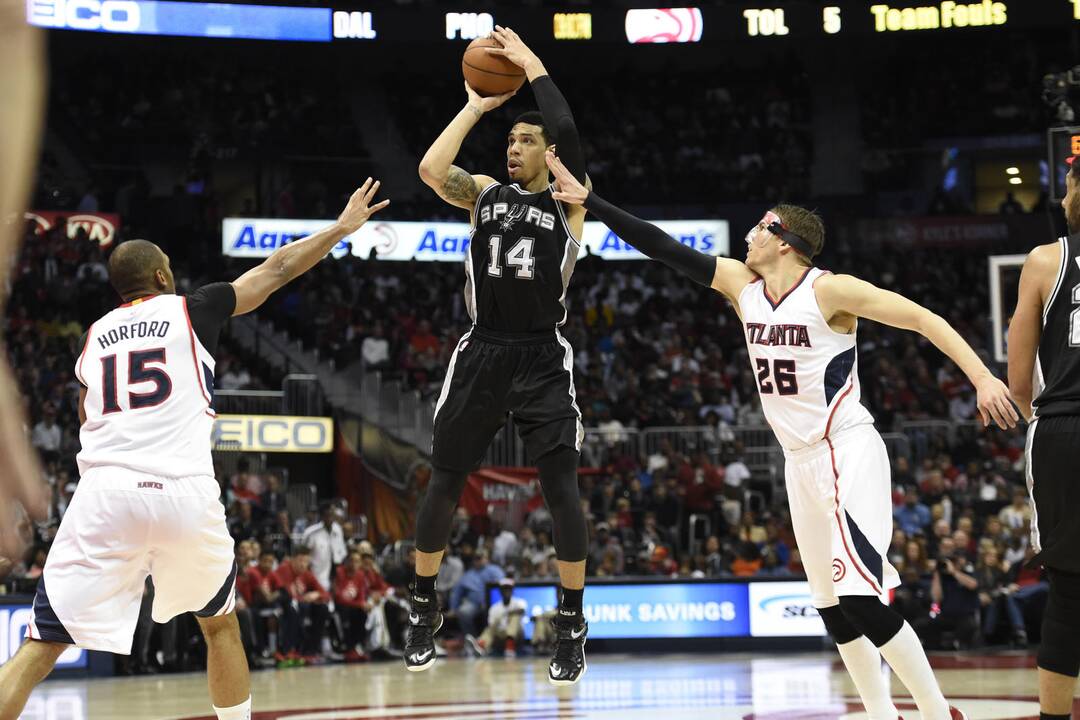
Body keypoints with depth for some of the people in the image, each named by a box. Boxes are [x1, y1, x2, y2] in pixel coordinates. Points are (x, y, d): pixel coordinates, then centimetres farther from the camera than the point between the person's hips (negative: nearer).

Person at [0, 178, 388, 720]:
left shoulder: (94, 335, 20)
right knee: (219, 624, 24)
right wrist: (344, 227, 30)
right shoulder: (192, 310, 13)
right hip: (186, 493, -1)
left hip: (105, 493, 1)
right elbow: (278, 268, 19)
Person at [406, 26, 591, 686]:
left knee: (561, 489, -7)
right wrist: (476, 107, -1)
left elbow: (568, 134, -16)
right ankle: (425, 609, 20)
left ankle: (572, 624, 6)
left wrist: (532, 66, -9)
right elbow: (432, 168, -9)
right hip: (482, 354, 3)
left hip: (543, 360, -3)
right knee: (445, 483, 4)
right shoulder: (485, 193, 11)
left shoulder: (569, 199, 3)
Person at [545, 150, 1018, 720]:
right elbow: (663, 249, 6)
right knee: (831, 604, 9)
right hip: (800, 460, 8)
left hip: (848, 453, -8)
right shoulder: (742, 284, 5)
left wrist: (983, 378, -26)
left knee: (860, 597, -18)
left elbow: (924, 319, -15)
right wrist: (588, 201, 2)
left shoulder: (829, 290, -14)